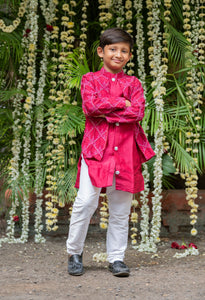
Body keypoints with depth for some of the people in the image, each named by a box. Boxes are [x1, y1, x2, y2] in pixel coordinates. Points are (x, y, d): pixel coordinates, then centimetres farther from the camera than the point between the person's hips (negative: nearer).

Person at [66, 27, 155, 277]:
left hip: (126, 150, 2)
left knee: (121, 207, 5)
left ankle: (116, 258, 17)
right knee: (86, 200, -10)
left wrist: (105, 113, -9)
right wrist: (121, 103, -8)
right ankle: (74, 253, 9)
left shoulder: (133, 83, 13)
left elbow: (137, 112, -4)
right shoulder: (90, 79, 9)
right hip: (96, 148, -2)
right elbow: (89, 106, -11)